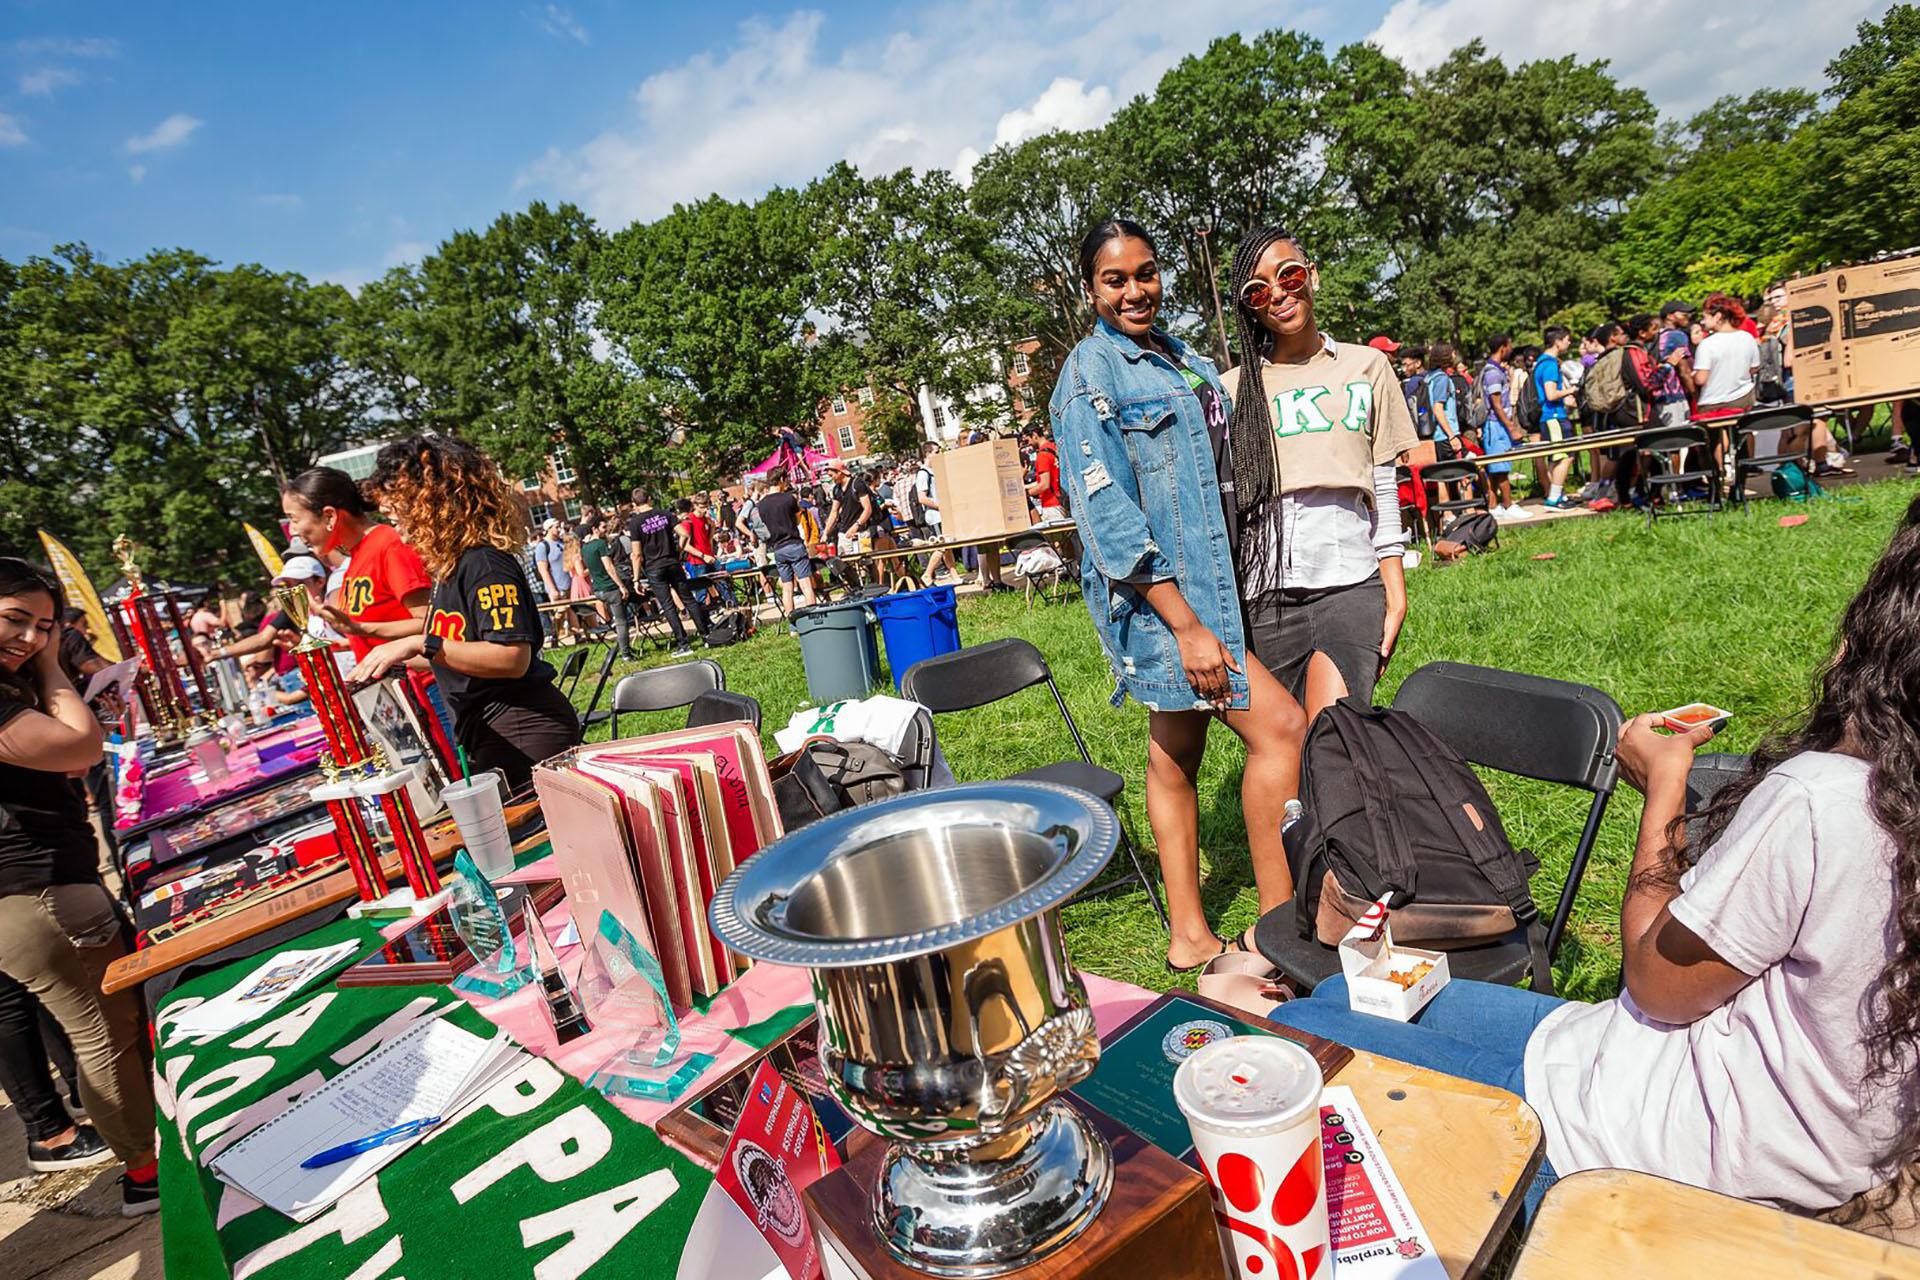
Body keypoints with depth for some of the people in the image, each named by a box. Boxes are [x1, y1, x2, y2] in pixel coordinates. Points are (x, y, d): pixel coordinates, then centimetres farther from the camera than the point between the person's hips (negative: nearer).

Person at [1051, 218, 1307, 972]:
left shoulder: (1185, 360, 14)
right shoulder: (1090, 373, -10)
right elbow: (1108, 513, -18)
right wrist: (1186, 625, -22)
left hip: (1202, 584, 8)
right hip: (1154, 596, -8)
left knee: (1176, 754, 12)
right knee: (1279, 727, -10)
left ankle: (1190, 936, 24)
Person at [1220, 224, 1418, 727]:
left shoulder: (1366, 366, 12)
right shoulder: (1233, 389, 8)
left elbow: (1385, 490, 11)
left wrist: (1395, 592, 5)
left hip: (1351, 579, 0)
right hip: (1265, 588, 1)